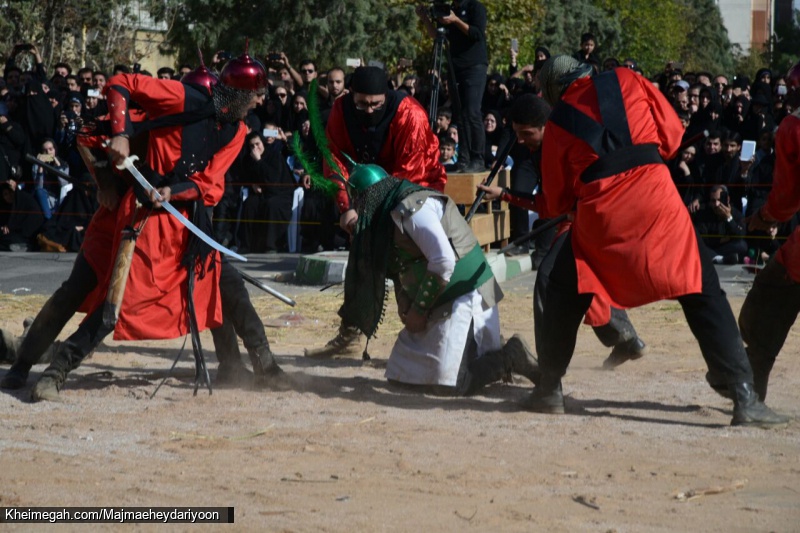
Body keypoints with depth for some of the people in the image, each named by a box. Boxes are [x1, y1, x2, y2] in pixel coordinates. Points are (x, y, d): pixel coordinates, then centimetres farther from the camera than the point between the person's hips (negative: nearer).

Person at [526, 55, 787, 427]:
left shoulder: (558, 123, 12)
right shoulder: (628, 82, 11)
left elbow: (556, 202, 15)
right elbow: (672, 134, 12)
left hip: (598, 216, 1)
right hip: (655, 198, 0)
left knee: (562, 295, 22)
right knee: (703, 294, 3)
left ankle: (549, 389, 20)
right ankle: (744, 397, -5)